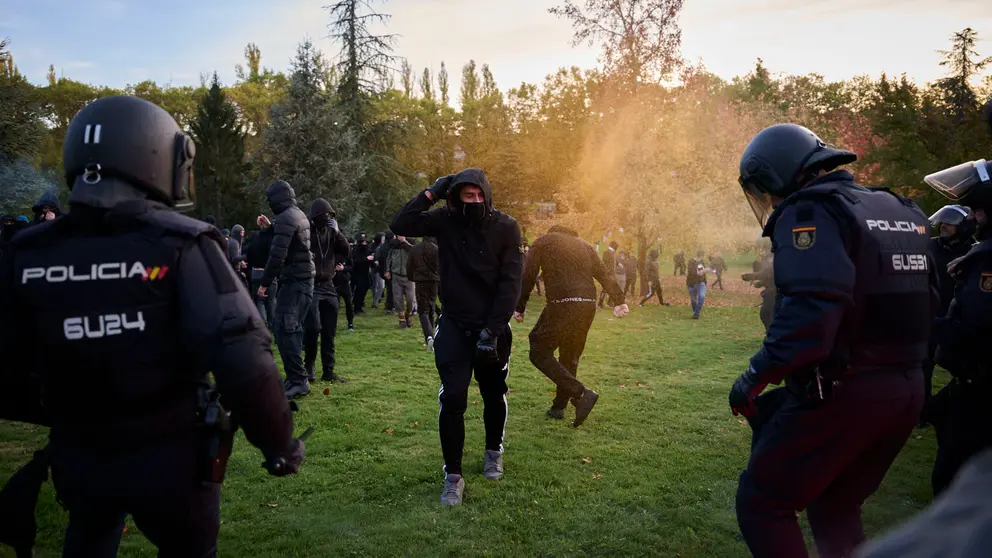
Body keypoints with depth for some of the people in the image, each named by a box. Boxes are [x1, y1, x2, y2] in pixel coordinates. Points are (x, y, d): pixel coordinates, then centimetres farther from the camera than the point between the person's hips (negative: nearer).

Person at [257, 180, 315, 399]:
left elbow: (277, 255, -21)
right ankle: (296, 378, 17)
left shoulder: (285, 218, -14)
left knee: (284, 331, -10)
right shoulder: (299, 215, 16)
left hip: (293, 282, -10)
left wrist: (265, 283, -16)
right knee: (293, 330, 13)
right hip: (304, 280, 10)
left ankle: (298, 381, -10)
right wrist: (270, 227, 25)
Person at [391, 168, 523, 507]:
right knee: (452, 399, -6)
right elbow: (400, 226, -14)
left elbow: (511, 282, -12)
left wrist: (493, 329, -17)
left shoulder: (506, 227, -8)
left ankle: (494, 451, 41)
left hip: (493, 327, 0)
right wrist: (431, 193, -16)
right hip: (454, 326, 0)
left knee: (494, 395, 15)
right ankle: (453, 475, 7)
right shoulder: (446, 221, -4)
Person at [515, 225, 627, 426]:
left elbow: (527, 277, 3)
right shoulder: (585, 245, 24)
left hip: (562, 305, -6)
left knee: (540, 353, 0)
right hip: (589, 306, 6)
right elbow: (605, 274, 16)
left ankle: (581, 394, -11)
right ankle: (558, 407, 23)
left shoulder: (544, 242, 11)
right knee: (570, 357, 18)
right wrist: (618, 301, 14)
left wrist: (519, 308, 7)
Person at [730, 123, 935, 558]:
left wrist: (758, 375, -21)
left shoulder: (810, 211, -13)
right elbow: (924, 301, 15)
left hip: (839, 392, -9)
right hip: (906, 390, 9)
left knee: (761, 504, 3)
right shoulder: (899, 211, 15)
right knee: (835, 508, 23)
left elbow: (812, 308, -28)